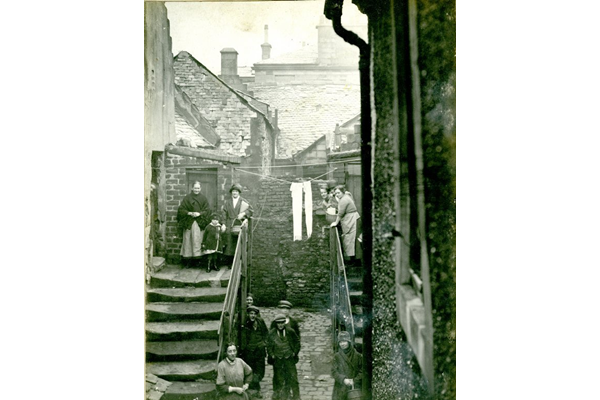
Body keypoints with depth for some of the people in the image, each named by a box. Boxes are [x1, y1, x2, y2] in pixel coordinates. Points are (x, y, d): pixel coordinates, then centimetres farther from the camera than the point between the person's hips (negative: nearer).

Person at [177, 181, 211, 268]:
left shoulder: (203, 198, 8)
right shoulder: (187, 198, 6)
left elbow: (206, 210, 4)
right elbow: (181, 209, 1)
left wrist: (199, 213, -14)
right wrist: (189, 213, -14)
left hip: (200, 223, 0)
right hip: (188, 223, 0)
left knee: (198, 241, -3)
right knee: (188, 241, -2)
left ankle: (197, 260, 1)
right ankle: (188, 260, 1)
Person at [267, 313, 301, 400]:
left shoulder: (290, 331, -1)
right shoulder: (271, 333, 0)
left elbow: (297, 342, 9)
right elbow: (269, 346, 9)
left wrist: (295, 352, 3)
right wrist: (272, 355, 1)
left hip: (289, 358, -1)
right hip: (277, 359, 1)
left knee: (292, 378, -1)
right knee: (278, 379, 6)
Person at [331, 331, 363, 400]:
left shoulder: (357, 356, 1)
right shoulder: (337, 357, 4)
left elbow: (362, 371, 1)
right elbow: (333, 372, -1)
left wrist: (355, 380, -13)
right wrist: (343, 379, -16)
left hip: (355, 388, -1)